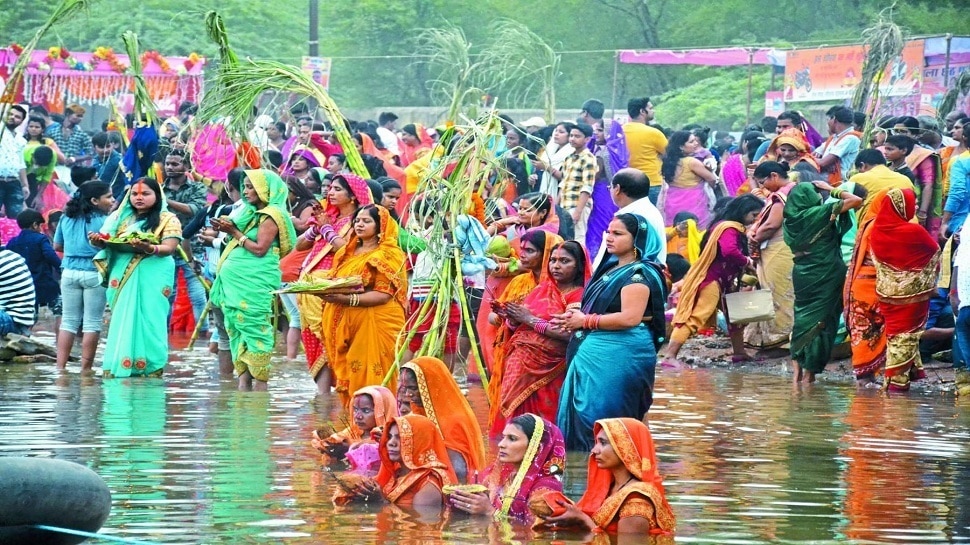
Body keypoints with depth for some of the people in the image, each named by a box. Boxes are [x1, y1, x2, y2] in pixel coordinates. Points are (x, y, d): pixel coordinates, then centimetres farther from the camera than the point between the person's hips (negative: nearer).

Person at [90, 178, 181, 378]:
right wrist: (97, 241, -9)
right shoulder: (121, 217, 17)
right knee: (122, 323, 3)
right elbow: (107, 242, 15)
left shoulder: (167, 220, 3)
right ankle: (117, 367, 3)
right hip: (123, 277, 4)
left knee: (148, 322, -8)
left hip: (152, 278, -4)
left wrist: (148, 248, -28)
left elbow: (169, 248, -8)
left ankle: (151, 368, -6)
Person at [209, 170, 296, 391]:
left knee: (254, 328, -10)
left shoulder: (270, 216, -7)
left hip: (254, 281, -9)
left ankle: (261, 383, -9)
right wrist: (227, 230, 7)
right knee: (236, 327, 5)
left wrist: (235, 232, -9)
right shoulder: (251, 213, 20)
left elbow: (260, 249, -14)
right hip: (235, 279, 9)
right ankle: (243, 380, 5)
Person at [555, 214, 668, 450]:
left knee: (600, 420, -9)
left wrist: (585, 321, -14)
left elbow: (630, 318, -22)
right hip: (593, 352, 10)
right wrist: (575, 317, 5)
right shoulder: (610, 269, 17)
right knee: (580, 416, 9)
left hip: (619, 357, -10)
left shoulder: (639, 274, -12)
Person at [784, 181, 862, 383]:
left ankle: (797, 371, 7)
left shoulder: (791, 219, 1)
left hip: (802, 274, 4)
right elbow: (856, 201, -11)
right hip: (826, 274, -4)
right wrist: (833, 190, 0)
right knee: (820, 321, 3)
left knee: (803, 317, 13)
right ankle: (809, 373, 4)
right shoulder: (822, 213, -13)